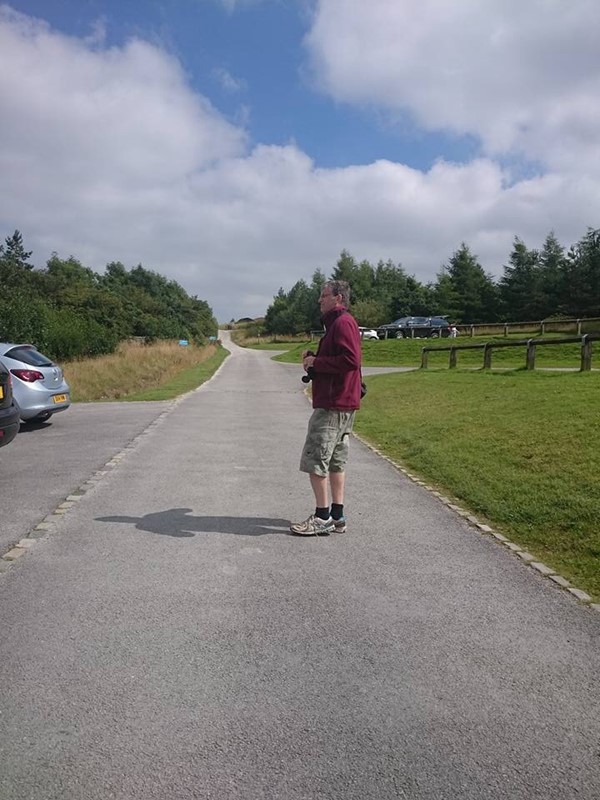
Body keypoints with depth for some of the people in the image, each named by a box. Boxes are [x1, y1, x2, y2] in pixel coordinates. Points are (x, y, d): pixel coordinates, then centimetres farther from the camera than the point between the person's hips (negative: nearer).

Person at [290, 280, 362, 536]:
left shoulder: (343, 322, -13)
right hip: (341, 404, 11)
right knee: (336, 461, 12)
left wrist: (317, 362, -15)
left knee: (314, 460, -6)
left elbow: (350, 360, -25)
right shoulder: (337, 323, 21)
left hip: (333, 405, -11)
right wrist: (313, 357, 8)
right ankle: (337, 517, 18)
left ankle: (322, 518, 1)